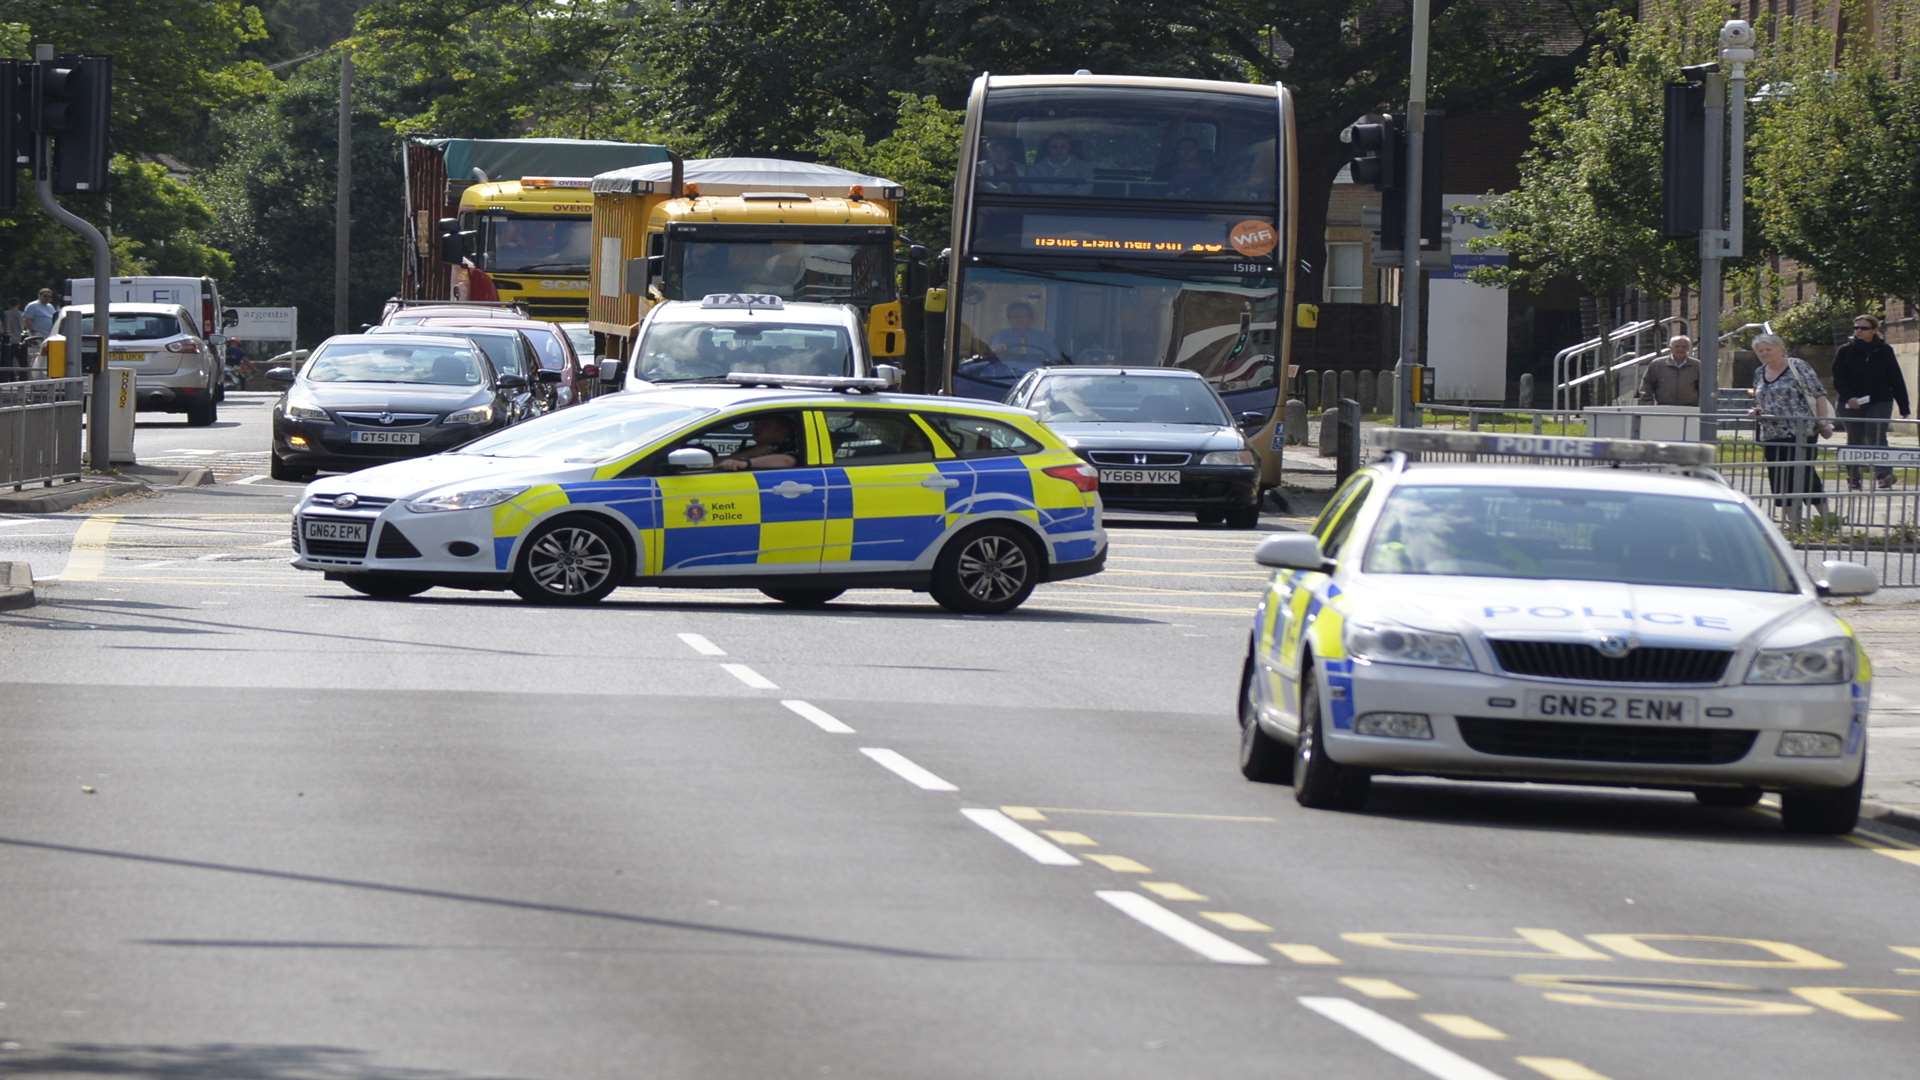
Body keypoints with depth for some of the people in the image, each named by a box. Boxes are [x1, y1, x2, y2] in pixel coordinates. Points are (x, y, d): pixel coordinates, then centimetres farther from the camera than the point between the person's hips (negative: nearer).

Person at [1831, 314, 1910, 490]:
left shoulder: (1884, 351, 4)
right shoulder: (1845, 352, 3)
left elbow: (1896, 380, 6)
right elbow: (1838, 379, -1)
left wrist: (1904, 407, 4)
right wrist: (1848, 397, -19)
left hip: (1880, 403, -1)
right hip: (1852, 404, 2)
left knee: (1876, 437, -17)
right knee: (1854, 441, 9)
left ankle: (1883, 474, -23)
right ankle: (1853, 479, 19)